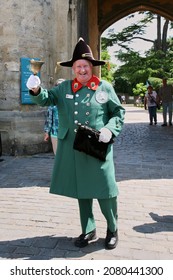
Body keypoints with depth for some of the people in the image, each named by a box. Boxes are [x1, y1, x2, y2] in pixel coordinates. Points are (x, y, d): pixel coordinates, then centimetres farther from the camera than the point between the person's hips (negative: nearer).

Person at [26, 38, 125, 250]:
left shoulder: (104, 87, 1)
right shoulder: (65, 88, 6)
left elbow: (118, 113, 5)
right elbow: (46, 99, -1)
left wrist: (110, 129, -12)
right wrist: (36, 90, -23)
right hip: (73, 150, 3)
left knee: (104, 190, -1)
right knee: (81, 190, 12)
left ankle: (112, 229, 24)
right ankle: (89, 230, 30)